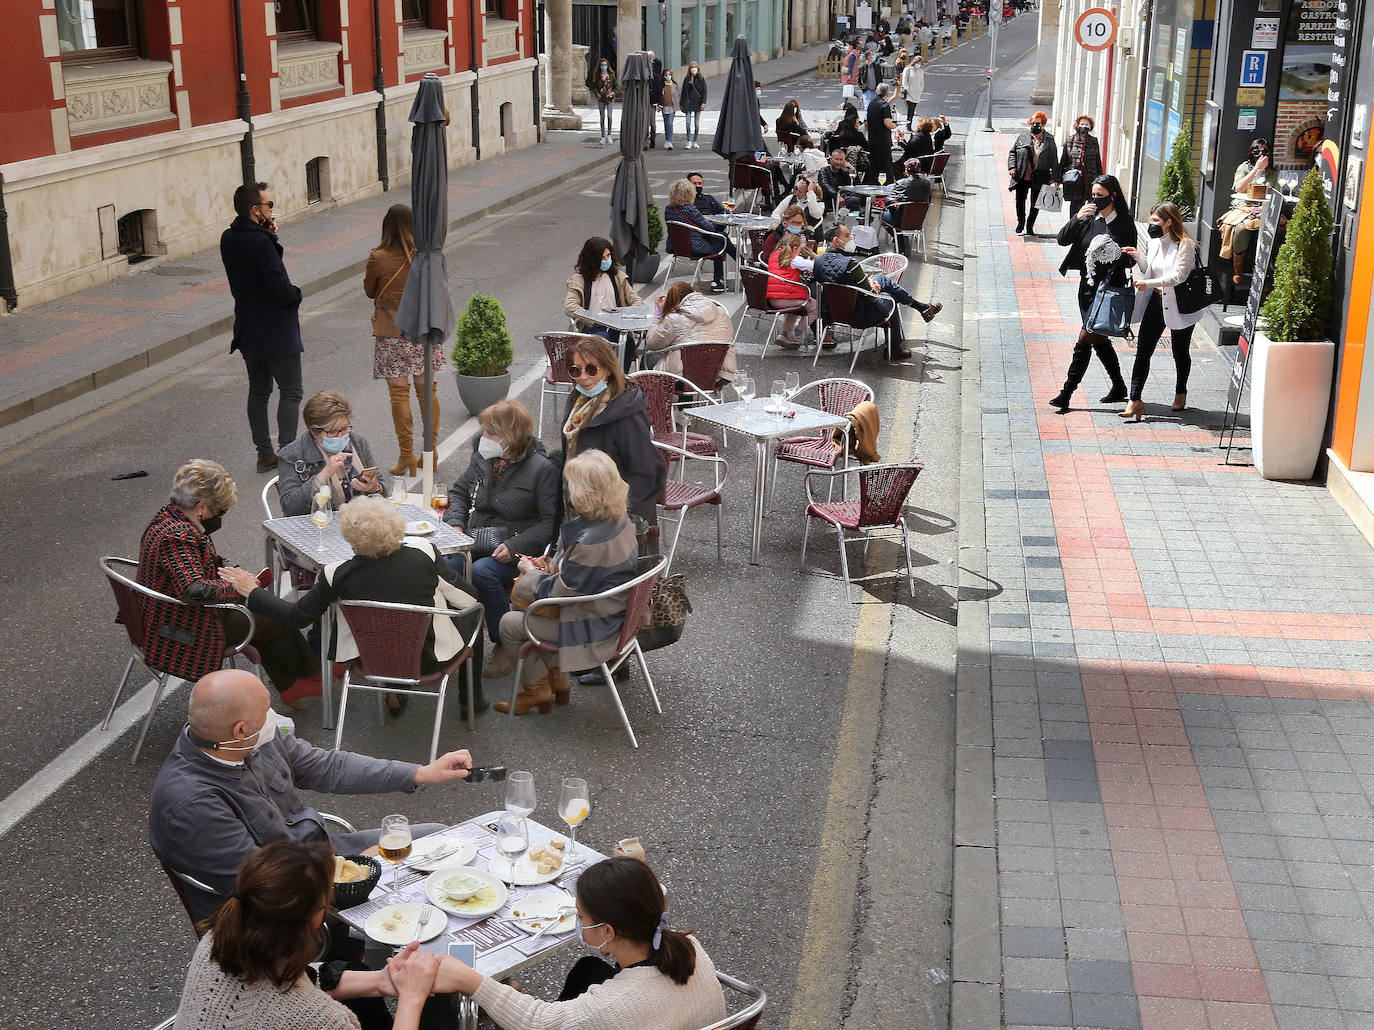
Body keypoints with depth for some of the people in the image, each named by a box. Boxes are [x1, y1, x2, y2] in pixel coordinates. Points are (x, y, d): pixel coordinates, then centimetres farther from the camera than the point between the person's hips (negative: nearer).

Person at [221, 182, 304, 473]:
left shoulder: (228, 239, 3)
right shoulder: (260, 242, -23)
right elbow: (280, 288, -26)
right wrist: (297, 294, -5)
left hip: (248, 331, 8)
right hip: (277, 333, -8)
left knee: (258, 391, 15)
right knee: (291, 393, 1)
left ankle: (264, 454, 21)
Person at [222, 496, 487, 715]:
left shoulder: (337, 575, -21)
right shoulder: (424, 552, -22)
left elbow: (297, 616, -6)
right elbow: (468, 597, -10)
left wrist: (252, 591, 7)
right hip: (429, 660, -2)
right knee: (471, 612, 26)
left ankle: (395, 688, 34)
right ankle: (471, 698, 35)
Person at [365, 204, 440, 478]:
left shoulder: (378, 258, -11)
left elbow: (370, 291, 4)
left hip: (391, 333, -3)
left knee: (399, 393, 2)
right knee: (426, 389, 11)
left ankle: (407, 456, 2)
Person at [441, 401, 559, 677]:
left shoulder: (542, 469, -9)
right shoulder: (483, 459, 9)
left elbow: (551, 521, -10)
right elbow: (459, 492, 23)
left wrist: (514, 546, -20)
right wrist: (456, 524, 3)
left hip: (516, 551, -5)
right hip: (475, 541, 5)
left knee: (482, 572, -35)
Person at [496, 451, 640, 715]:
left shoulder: (591, 542, -33)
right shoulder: (619, 520, -4)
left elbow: (559, 592, -21)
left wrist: (530, 572, -4)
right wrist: (554, 567, 4)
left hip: (595, 628, -10)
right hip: (614, 612, 10)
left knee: (510, 624, 3)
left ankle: (537, 689, 21)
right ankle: (556, 679, 30)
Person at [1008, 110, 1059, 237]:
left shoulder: (1049, 140, 3)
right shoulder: (1023, 137, 5)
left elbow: (1054, 160, 5)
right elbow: (1012, 152, 10)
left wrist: (1053, 177, -1)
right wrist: (1012, 166, -4)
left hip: (1039, 179, -1)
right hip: (1022, 177, 1)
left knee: (1035, 204, 6)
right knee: (1020, 200, 7)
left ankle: (1029, 226, 20)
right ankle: (1020, 223, 28)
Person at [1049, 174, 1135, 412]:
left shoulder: (1124, 224, -7)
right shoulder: (1089, 219, 6)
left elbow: (1131, 259, -5)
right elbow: (1063, 240, -1)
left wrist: (1116, 254, -25)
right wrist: (1077, 218, -15)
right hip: (1087, 287, 6)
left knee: (1085, 340, -10)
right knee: (1099, 340, 14)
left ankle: (1067, 392, -6)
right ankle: (1119, 387, 29)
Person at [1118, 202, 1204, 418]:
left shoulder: (1185, 244, -14)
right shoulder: (1153, 242, 7)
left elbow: (1178, 276, -23)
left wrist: (1149, 283, -31)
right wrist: (1138, 257, -1)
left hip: (1179, 306, -5)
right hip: (1156, 302, 6)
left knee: (1180, 353, 11)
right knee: (1143, 351, -5)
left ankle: (1180, 394, 33)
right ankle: (1135, 399, -6)